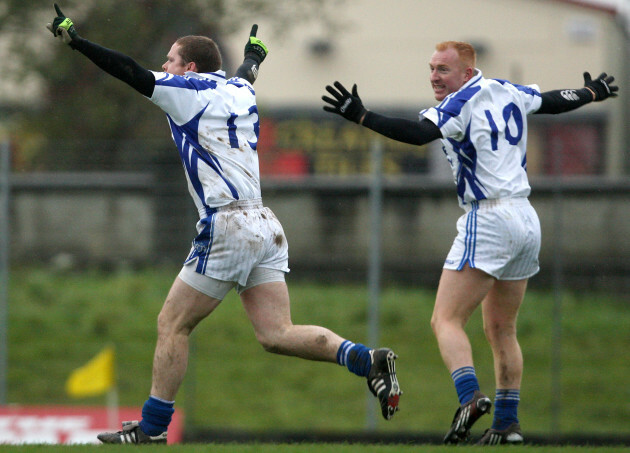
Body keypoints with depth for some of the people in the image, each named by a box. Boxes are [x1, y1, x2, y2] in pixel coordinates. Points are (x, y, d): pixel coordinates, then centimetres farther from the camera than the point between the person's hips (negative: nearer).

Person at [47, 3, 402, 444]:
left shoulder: (192, 90, -3)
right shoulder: (238, 90, 19)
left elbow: (132, 73, -8)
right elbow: (246, 75, 43)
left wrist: (74, 39, -4)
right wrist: (255, 53, 66)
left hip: (227, 227, -8)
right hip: (265, 226, 8)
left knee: (172, 325, 2)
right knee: (277, 335, 1)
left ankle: (153, 428, 3)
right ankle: (368, 360, -15)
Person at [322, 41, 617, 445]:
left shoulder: (461, 104, -11)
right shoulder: (508, 93, 11)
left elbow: (419, 134, -27)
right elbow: (555, 101, 27)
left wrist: (360, 116, -31)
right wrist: (594, 92, 46)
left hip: (488, 221, -8)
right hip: (526, 221, 8)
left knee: (446, 321, -11)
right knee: (501, 330, 17)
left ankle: (471, 396, -32)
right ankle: (508, 423, 16)